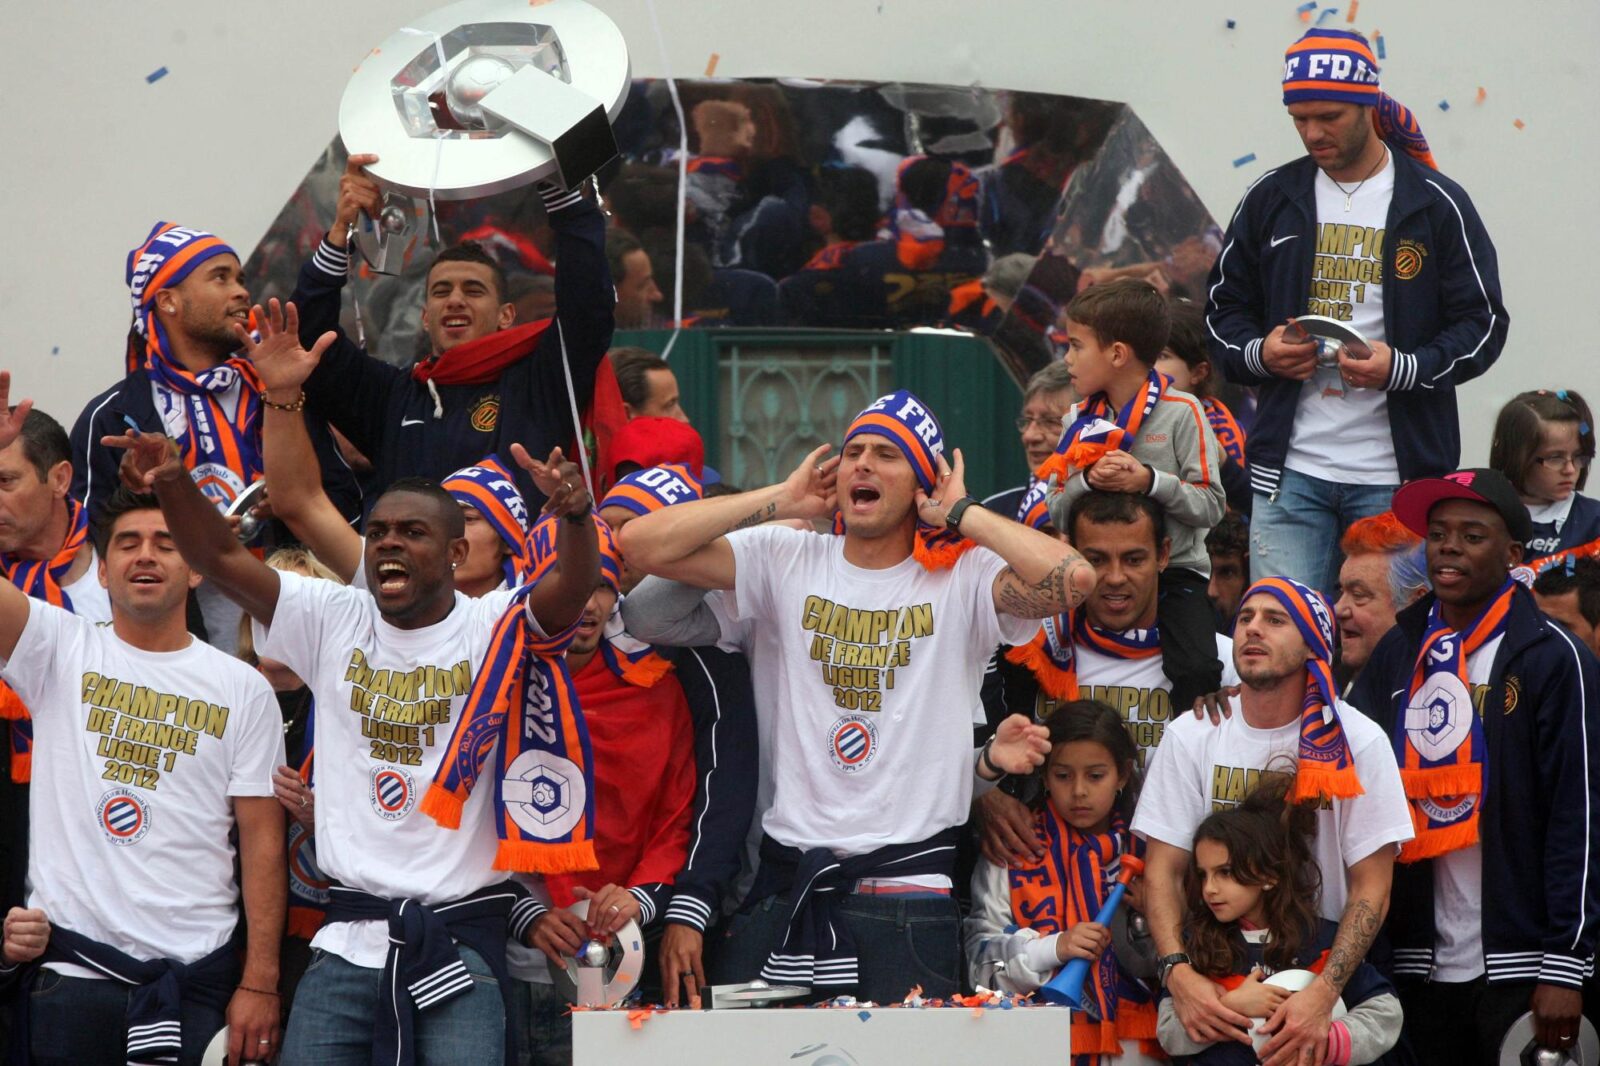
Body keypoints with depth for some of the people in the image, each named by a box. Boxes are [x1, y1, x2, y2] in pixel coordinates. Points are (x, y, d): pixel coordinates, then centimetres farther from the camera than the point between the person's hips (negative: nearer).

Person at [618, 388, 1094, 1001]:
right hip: (786, 879, 3)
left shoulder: (963, 579, 1)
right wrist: (783, 501, 3)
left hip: (905, 882, -3)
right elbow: (642, 544, 0)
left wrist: (959, 513, -4)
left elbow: (1073, 578, -18)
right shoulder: (787, 563, 8)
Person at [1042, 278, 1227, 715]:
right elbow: (1057, 515, 5)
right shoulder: (1082, 420, 10)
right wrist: (1086, 480, -15)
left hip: (1174, 570, -4)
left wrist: (1150, 481, -22)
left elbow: (1211, 506, -10)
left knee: (1197, 670, -25)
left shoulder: (1181, 413, -4)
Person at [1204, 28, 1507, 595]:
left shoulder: (1436, 204, 2)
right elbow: (1224, 308, 17)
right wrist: (1258, 352, -6)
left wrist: (1404, 369, -16)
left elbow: (1483, 323, 1)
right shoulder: (1271, 198, 11)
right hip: (1290, 469, 2)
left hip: (1395, 479, -2)